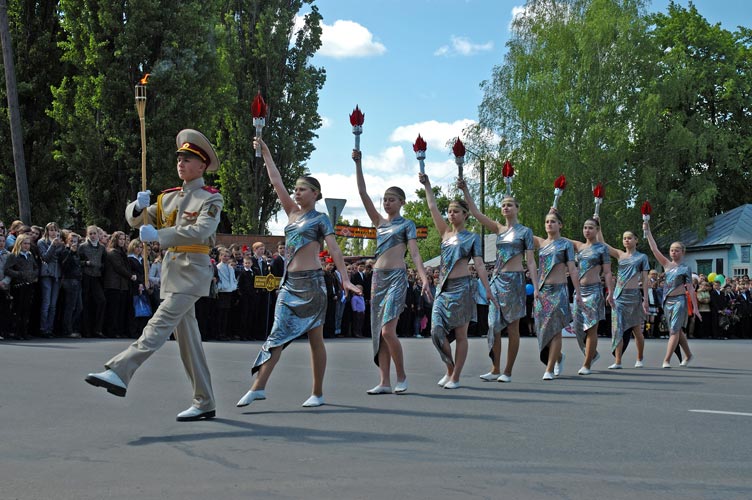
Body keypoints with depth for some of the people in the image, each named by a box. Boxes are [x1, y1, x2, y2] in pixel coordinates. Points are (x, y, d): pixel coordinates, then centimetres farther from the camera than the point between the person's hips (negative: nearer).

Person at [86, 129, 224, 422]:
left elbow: (201, 230, -20)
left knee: (160, 324, -20)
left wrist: (159, 235, -26)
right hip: (171, 269, 7)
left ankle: (119, 373, -32)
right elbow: (134, 220, 15)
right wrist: (138, 206, -9)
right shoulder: (169, 197, 16)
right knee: (187, 336, 6)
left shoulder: (211, 198, -3)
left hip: (193, 269, -7)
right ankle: (205, 404, 10)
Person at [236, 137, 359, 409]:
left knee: (315, 339, 1)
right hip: (289, 282, 6)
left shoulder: (320, 219, -1)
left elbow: (334, 249, -10)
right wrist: (265, 152, 14)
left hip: (311, 282, -6)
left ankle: (318, 393, 6)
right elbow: (276, 182, 15)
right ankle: (258, 387, -6)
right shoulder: (293, 212, 15)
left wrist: (345, 278, -21)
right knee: (278, 334, -1)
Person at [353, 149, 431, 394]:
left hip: (397, 277, -6)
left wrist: (424, 278, -18)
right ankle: (384, 382, 4)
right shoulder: (380, 221, 15)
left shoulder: (407, 224, 3)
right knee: (378, 331, 2)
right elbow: (363, 193, 11)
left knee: (387, 331, -14)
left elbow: (415, 254, -5)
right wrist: (358, 164, 5)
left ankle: (401, 376, 1)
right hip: (378, 276, 6)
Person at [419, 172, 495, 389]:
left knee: (460, 334, 0)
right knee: (437, 330, -4)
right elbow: (433, 208, 12)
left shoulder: (472, 237, 2)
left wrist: (487, 289, -11)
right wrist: (426, 184, 12)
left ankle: (455, 377, 3)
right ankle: (450, 369, 14)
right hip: (443, 287, 5)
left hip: (462, 287, -4)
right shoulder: (446, 233, 14)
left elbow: (479, 264, -4)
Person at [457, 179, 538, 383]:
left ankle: (508, 372, 4)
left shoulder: (525, 231, 1)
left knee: (512, 327, 0)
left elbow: (531, 261, -2)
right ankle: (495, 370, 8)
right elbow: (475, 213, 10)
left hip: (514, 280, -5)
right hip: (497, 279, 5)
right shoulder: (499, 229, 13)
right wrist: (465, 191, 1)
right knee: (494, 324, 2)